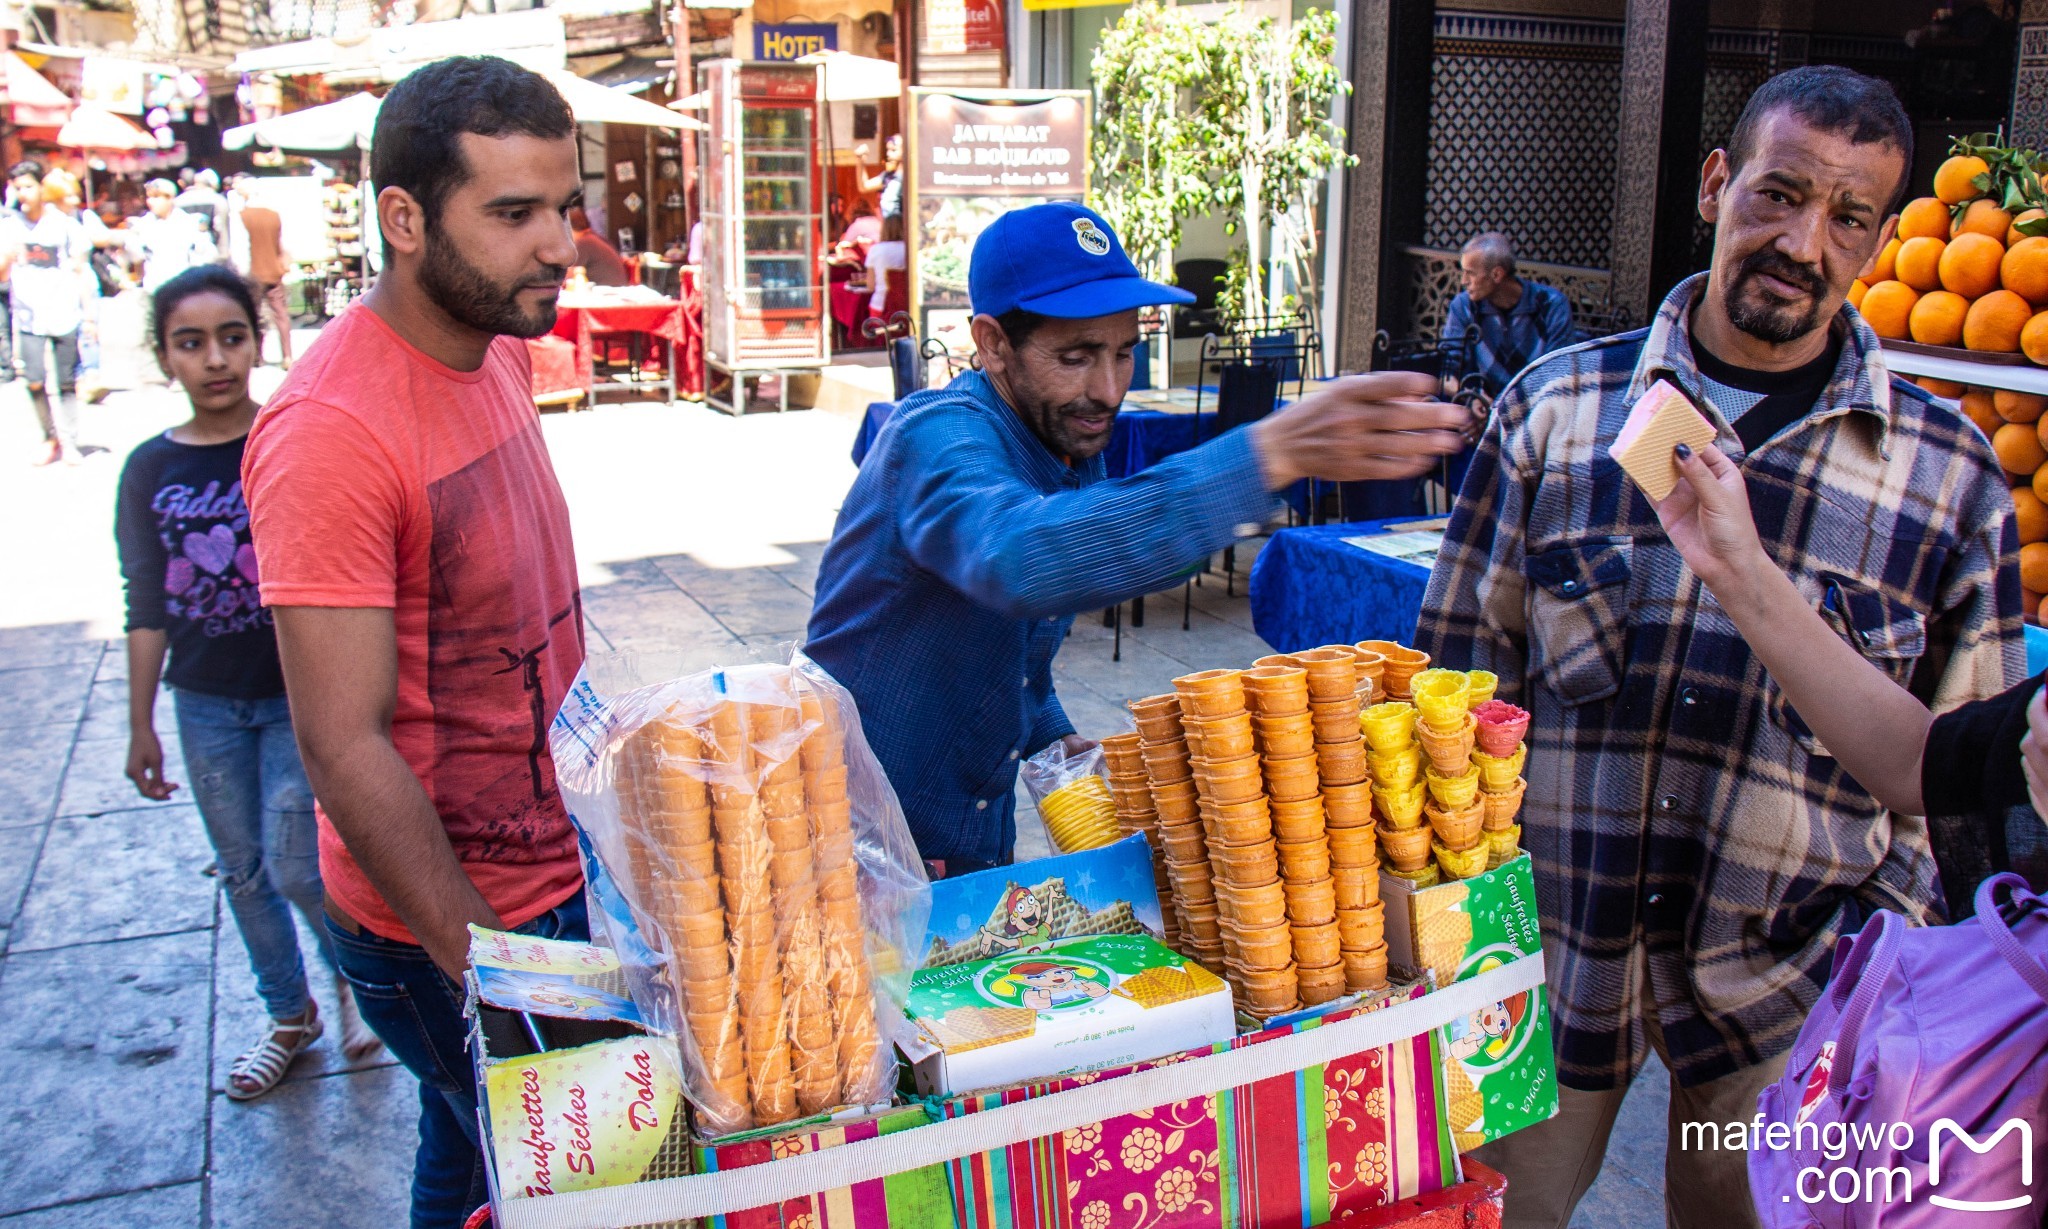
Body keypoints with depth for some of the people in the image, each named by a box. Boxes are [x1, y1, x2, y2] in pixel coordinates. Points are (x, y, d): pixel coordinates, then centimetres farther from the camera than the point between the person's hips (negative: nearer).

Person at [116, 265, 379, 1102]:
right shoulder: (150, 470, 0)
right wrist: (141, 724, 7)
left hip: (299, 695, -4)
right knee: (243, 871, 14)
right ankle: (290, 1017, 35)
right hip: (205, 705, 4)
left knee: (295, 867, -6)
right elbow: (147, 606, 6)